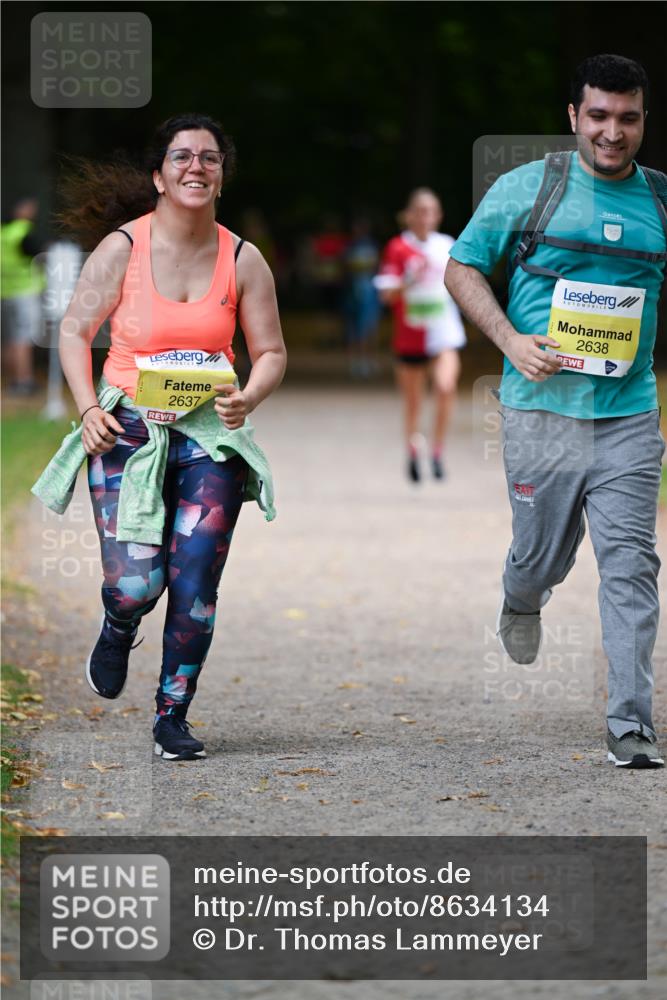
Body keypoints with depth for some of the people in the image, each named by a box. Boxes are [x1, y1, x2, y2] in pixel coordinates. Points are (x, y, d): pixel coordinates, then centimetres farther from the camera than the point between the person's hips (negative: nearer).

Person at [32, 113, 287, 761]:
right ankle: (118, 630, 28)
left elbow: (271, 351, 9)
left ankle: (173, 716, 14)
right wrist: (88, 408, -11)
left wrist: (249, 398, -12)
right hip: (129, 431, -2)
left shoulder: (242, 260, 1)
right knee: (136, 585, -11)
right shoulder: (123, 247, -5)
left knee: (194, 587, -5)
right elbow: (75, 330, 3)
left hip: (208, 434, 2)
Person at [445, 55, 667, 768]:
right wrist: (511, 340, -9)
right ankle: (520, 602, 49)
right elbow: (461, 267, 5)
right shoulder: (527, 188, 0)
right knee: (545, 554, 11)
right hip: (542, 409, -1)